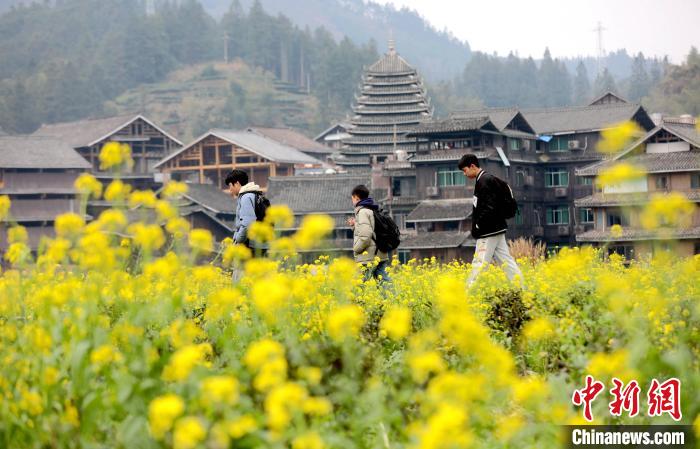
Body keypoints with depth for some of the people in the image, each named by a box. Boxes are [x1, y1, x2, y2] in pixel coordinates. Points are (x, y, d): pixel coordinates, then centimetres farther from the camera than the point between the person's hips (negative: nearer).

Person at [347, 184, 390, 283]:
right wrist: (355, 226, 22)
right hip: (381, 255, 9)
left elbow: (365, 235, -21)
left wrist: (355, 249, -7)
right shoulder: (374, 210, 18)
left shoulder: (362, 211, -9)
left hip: (369, 258, -9)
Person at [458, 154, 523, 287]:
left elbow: (489, 207, -22)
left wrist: (478, 225, -14)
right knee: (505, 261, 9)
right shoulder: (488, 179, 16)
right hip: (496, 229, 10)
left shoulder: (484, 181, -15)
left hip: (489, 231, -10)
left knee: (479, 264, -8)